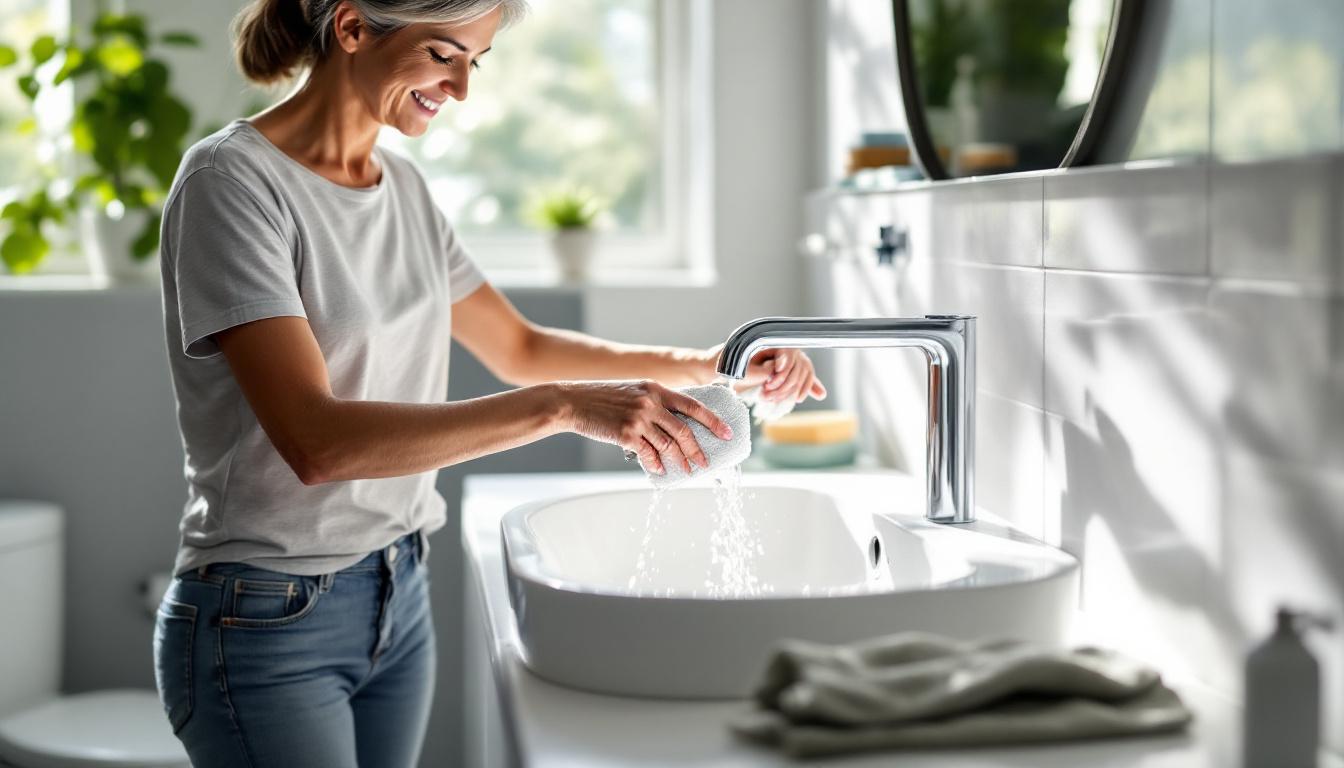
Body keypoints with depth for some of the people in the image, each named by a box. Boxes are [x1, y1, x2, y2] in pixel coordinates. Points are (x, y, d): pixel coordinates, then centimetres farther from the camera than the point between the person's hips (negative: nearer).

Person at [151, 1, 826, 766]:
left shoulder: (403, 186, 7)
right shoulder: (231, 181, -16)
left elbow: (520, 348, 18)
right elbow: (316, 439, -27)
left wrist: (700, 365, 4)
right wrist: (561, 407, -32)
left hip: (399, 600, 7)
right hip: (269, 621, -7)